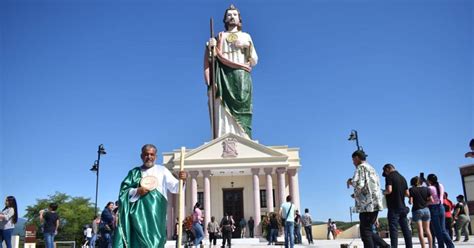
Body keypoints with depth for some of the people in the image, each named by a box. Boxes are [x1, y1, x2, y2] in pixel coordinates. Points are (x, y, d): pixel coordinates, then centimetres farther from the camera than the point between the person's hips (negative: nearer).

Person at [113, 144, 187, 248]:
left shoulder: (162, 170, 8)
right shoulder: (134, 172, 11)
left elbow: (174, 188, -1)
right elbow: (123, 191, 6)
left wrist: (181, 180, -22)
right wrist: (137, 191, -12)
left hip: (156, 213, -1)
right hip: (139, 213, 1)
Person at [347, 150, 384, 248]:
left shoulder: (361, 167, -5)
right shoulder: (371, 168, 22)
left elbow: (358, 184, -20)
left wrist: (350, 182, 1)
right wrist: (357, 194, 25)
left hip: (367, 204, -9)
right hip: (375, 203, 9)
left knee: (365, 232, -5)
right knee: (368, 230, 15)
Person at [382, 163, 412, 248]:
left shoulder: (389, 177, -7)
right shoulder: (402, 177, 14)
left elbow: (389, 190, -20)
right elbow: (407, 193, 13)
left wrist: (384, 192, 0)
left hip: (394, 208, -7)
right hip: (402, 207, 7)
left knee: (393, 229, -7)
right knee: (406, 229, 10)